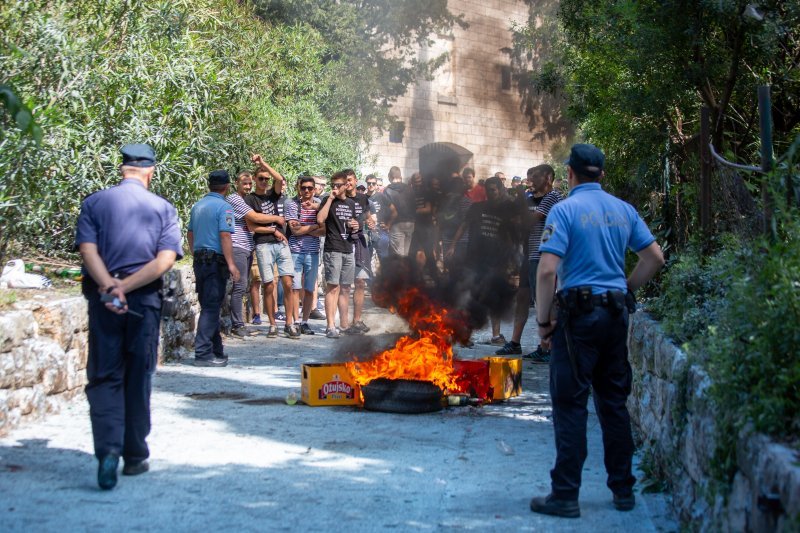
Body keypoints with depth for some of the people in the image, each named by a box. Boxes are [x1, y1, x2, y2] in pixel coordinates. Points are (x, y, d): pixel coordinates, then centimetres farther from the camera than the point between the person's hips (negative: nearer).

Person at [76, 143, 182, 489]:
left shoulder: (94, 203, 3)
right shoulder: (164, 209, 3)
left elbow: (88, 249, -10)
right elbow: (165, 260, -8)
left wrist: (110, 287, -19)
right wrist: (127, 287, -12)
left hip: (102, 299, 0)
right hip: (146, 300, 0)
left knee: (104, 377, 4)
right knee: (138, 379, 11)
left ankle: (108, 450, -16)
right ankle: (135, 457, 18)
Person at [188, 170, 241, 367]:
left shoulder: (197, 206, 14)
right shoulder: (223, 207, -11)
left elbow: (190, 234, 20)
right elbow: (225, 236, -18)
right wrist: (231, 264, -19)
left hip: (199, 260, 8)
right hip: (215, 260, -8)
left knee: (208, 306, 14)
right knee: (211, 308, -6)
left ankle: (216, 351, 21)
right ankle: (203, 353, -9)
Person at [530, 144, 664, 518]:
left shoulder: (565, 210, -8)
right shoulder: (623, 210, 9)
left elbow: (547, 270, -16)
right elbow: (655, 257, 11)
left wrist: (543, 321, -8)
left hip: (579, 315, -6)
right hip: (616, 315, 6)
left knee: (570, 404, -1)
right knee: (614, 402, 13)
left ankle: (565, 495, 1)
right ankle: (623, 490, 18)